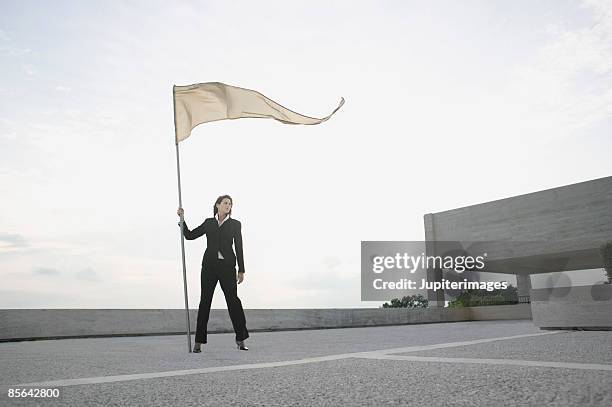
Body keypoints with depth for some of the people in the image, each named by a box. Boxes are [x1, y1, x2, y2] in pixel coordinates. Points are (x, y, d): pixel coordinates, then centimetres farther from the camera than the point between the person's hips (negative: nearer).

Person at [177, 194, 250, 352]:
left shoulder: (235, 224, 8)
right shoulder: (208, 223, 14)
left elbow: (239, 248, 5)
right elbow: (189, 235, 14)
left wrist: (241, 270, 0)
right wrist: (182, 219, 4)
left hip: (227, 266, -1)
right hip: (209, 265, 2)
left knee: (233, 300, -6)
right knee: (205, 301, 0)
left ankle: (240, 339, 5)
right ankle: (199, 341, 5)